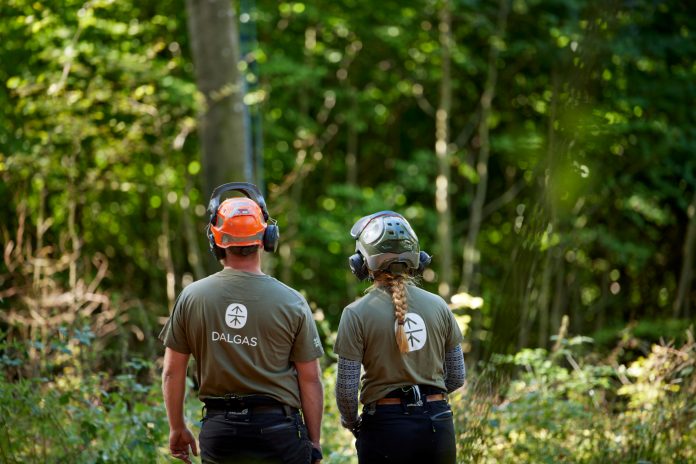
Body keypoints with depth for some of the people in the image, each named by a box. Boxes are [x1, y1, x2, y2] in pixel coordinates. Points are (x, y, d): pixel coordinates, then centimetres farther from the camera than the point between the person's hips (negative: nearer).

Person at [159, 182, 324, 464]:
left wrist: (177, 429, 17)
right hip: (278, 429, -2)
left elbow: (172, 373, 4)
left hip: (218, 429, 2)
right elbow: (310, 380, -1)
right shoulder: (291, 303, -4)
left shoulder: (191, 298, 0)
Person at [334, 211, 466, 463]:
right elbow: (456, 378, 8)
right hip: (437, 422, 3)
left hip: (385, 425, -3)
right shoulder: (438, 306, 2)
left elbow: (346, 387, -8)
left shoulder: (357, 313, -8)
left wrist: (351, 421, 11)